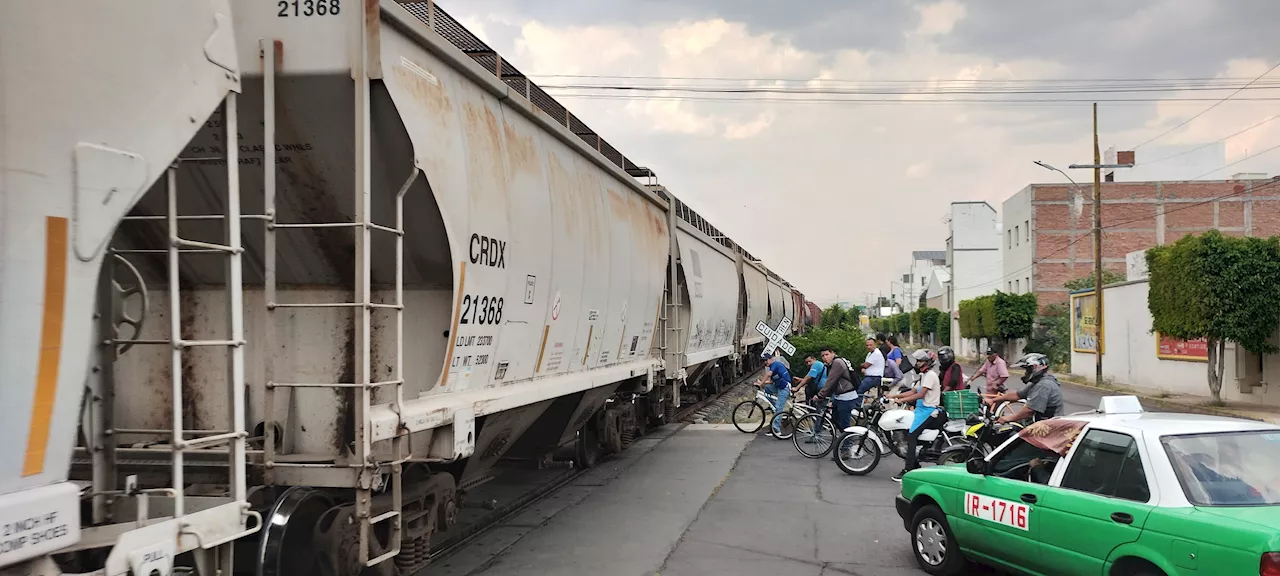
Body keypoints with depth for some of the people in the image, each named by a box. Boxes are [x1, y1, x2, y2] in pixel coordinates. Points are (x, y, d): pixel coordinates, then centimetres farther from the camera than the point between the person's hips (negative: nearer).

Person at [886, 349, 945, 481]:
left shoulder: (930, 375, -12)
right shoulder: (924, 375, 21)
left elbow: (920, 394, -19)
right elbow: (913, 391, 19)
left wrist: (901, 400, -19)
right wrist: (894, 395, 12)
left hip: (928, 411, -10)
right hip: (922, 410, 10)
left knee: (911, 436, -18)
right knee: (907, 433, 8)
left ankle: (908, 470, -20)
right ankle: (915, 465, 15)